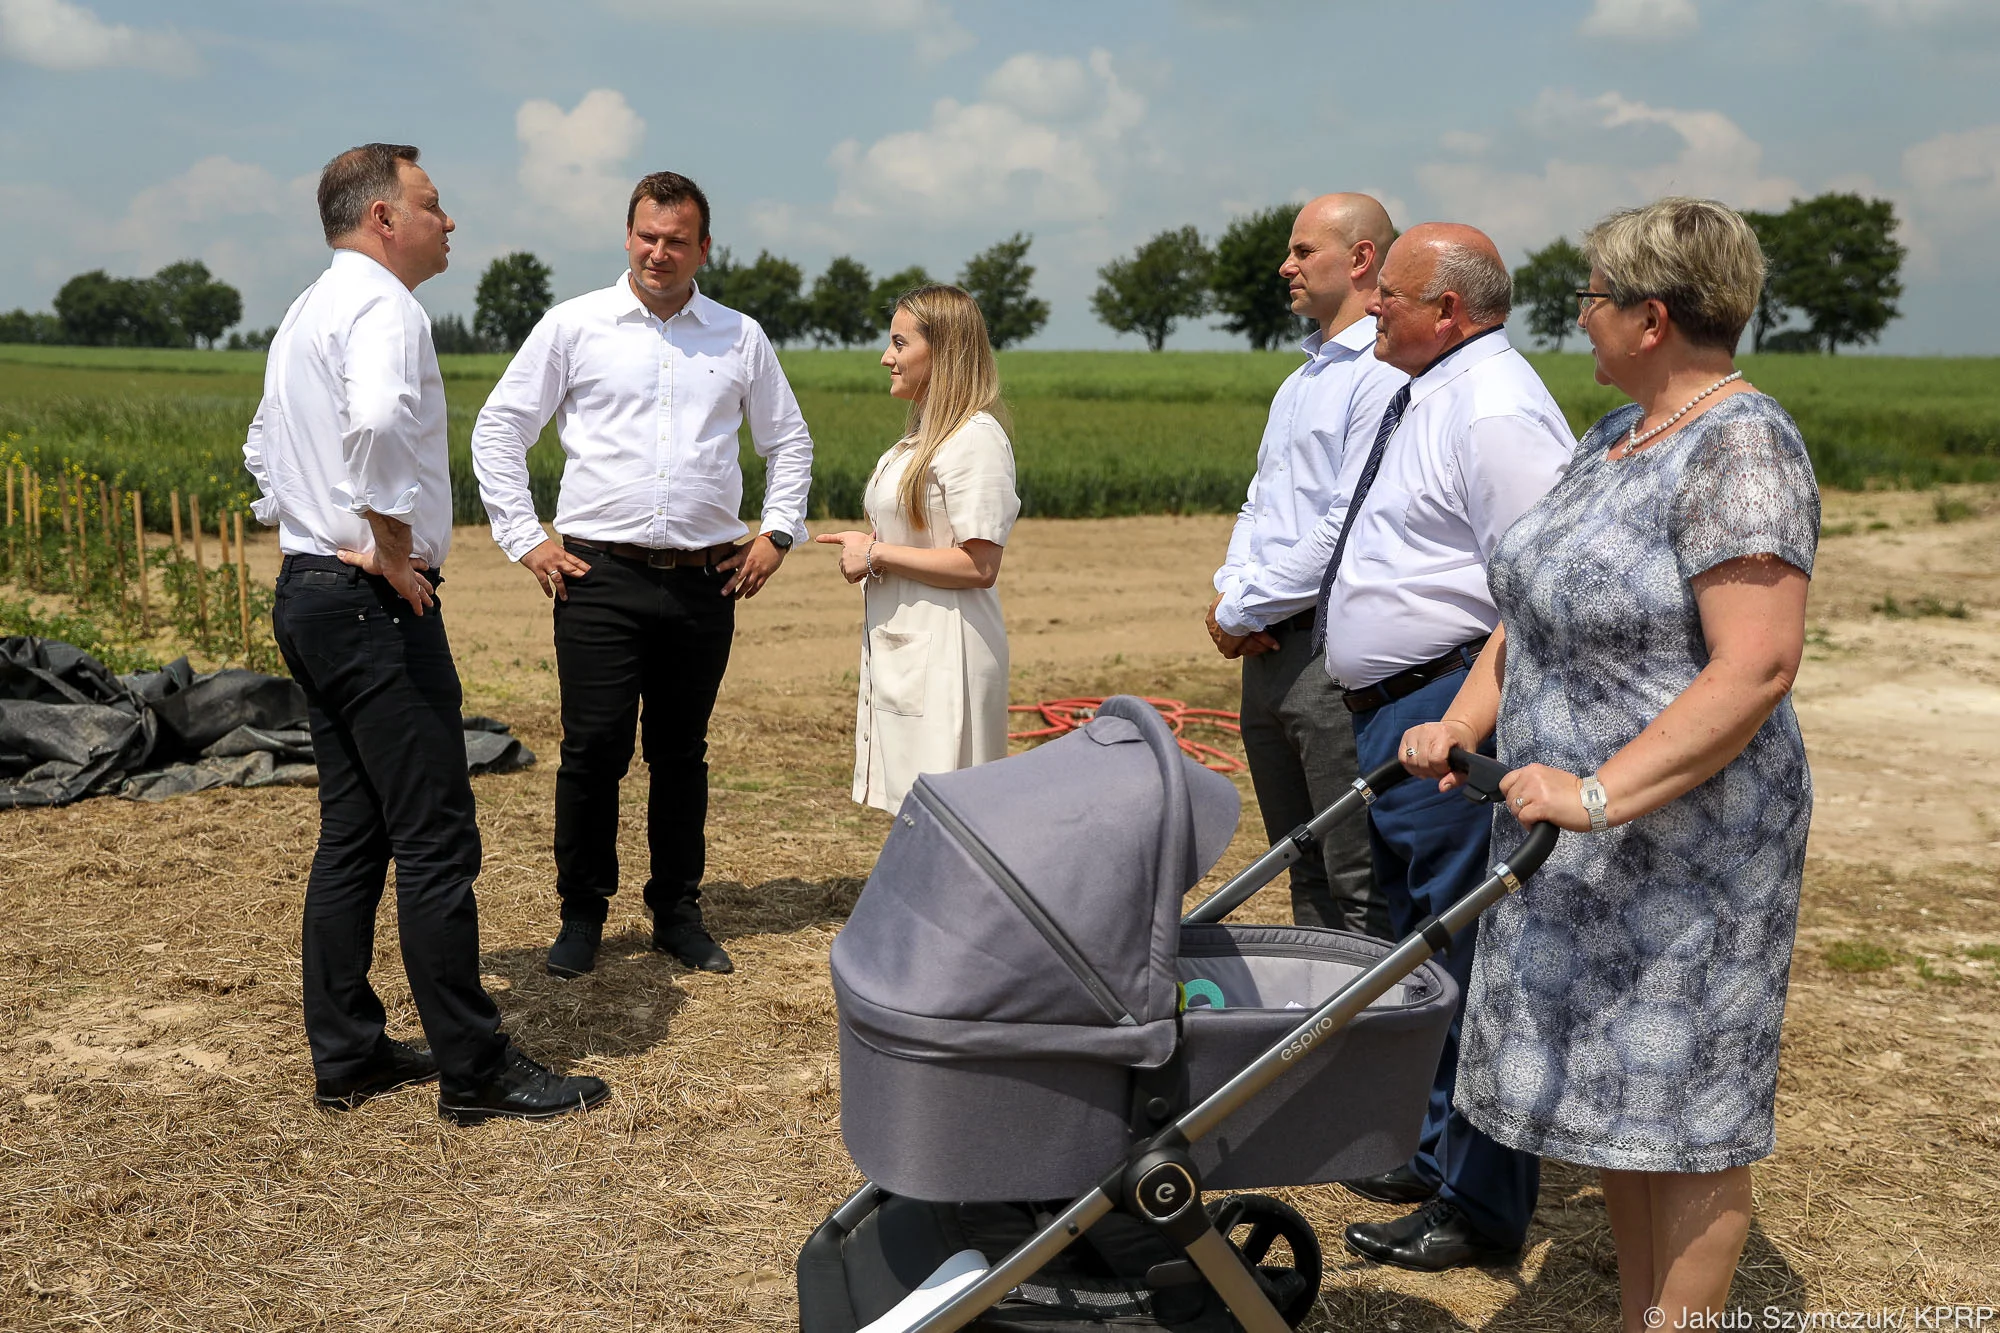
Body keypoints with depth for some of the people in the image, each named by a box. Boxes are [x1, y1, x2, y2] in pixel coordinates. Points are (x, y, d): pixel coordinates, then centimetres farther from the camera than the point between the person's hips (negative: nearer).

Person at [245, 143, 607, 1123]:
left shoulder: (307, 312, 21)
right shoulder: (382, 305, -12)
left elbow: (263, 451, 31)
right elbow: (376, 423, -33)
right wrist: (396, 549, -21)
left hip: (306, 591, 11)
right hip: (375, 604, -11)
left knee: (352, 833, 14)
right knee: (436, 842, -6)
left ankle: (345, 1053, 20)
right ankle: (474, 1070, 0)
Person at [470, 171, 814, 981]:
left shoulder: (740, 338, 11)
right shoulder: (574, 326, 4)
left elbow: (788, 441, 22)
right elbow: (499, 429, 7)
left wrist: (777, 532, 10)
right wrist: (523, 539, 0)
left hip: (705, 581, 2)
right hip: (601, 577, -2)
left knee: (682, 754, 9)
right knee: (594, 748, -4)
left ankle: (678, 913, 21)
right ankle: (582, 914, 11)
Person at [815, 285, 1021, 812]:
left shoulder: (976, 438, -14)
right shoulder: (924, 434, 17)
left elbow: (979, 565, -20)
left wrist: (876, 555, -13)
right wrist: (868, 551, 4)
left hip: (944, 654, -10)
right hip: (901, 649, 10)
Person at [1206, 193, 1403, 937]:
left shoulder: (1385, 373, -12)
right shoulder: (1300, 381, 19)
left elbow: (1351, 525, -19)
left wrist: (1243, 611, -12)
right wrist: (1231, 595, 2)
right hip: (1269, 652, 10)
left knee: (1359, 882, -5)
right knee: (1304, 874, 16)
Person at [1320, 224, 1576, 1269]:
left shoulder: (1494, 410, -16)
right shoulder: (1425, 397, 16)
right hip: (1394, 713, 11)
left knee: (1466, 965, -2)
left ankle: (1479, 1209, 10)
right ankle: (1435, 1155, 34)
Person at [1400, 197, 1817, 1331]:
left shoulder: (1741, 450, -17)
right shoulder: (1617, 437, 11)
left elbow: (1757, 666, -26)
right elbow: (1538, 604, 16)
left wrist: (1604, 792, -31)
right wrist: (1467, 716, 2)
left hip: (1682, 843, -9)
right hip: (1584, 841, 9)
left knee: (1683, 1109, 3)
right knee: (1610, 1089, 17)